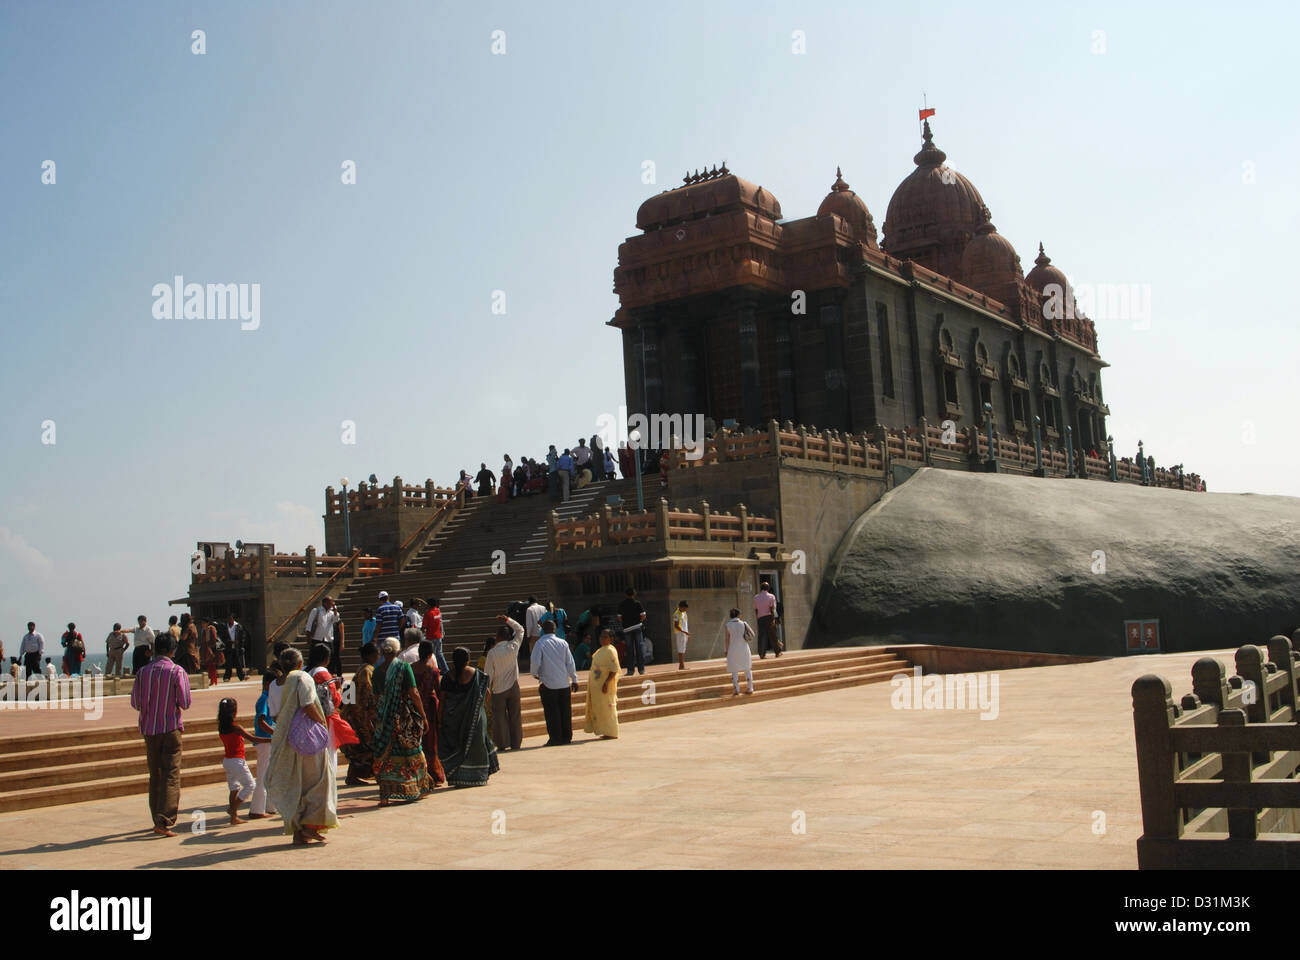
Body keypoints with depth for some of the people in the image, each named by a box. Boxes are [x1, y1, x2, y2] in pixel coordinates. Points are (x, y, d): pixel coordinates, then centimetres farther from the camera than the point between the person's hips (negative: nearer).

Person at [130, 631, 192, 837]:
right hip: (171, 728, -4)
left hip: (149, 729, 4)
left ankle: (158, 819, 21)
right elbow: (185, 703, -10)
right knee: (171, 776, -4)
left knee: (154, 776, 14)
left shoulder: (143, 671, 1)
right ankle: (163, 822, -13)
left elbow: (135, 702, 4)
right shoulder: (177, 671, -9)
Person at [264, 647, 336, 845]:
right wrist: (323, 723, -7)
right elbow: (308, 705, -18)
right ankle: (309, 824, -4)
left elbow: (275, 716, 11)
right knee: (314, 780, 5)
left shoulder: (275, 684, 11)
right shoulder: (302, 678, -7)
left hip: (284, 739, 6)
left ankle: (297, 831, 9)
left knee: (291, 784, 9)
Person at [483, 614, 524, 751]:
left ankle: (503, 744, 6)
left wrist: (487, 688, 5)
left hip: (498, 690, -2)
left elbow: (488, 673, -8)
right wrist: (507, 620, 9)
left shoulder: (491, 653, -13)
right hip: (513, 687, 2)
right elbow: (520, 630, 9)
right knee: (515, 715, 10)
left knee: (499, 716, 6)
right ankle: (516, 743, 14)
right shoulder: (513, 647, -7)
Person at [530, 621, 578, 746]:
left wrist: (535, 674, 11)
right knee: (565, 711, 10)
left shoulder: (540, 643, -8)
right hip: (564, 683, 3)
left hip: (548, 684, -3)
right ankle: (567, 737, 14)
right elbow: (570, 663, 4)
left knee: (552, 712, 2)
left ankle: (555, 739, 3)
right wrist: (574, 680, 12)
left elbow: (535, 663, -11)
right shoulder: (563, 643, 2)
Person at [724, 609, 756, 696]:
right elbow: (752, 635, 3)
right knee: (747, 669, 18)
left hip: (733, 650, -2)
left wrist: (726, 651, 2)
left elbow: (726, 639, -7)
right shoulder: (744, 624, -4)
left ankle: (736, 689, -8)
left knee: (734, 671, 5)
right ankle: (750, 688, 21)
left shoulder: (727, 625, -8)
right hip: (744, 649, 2)